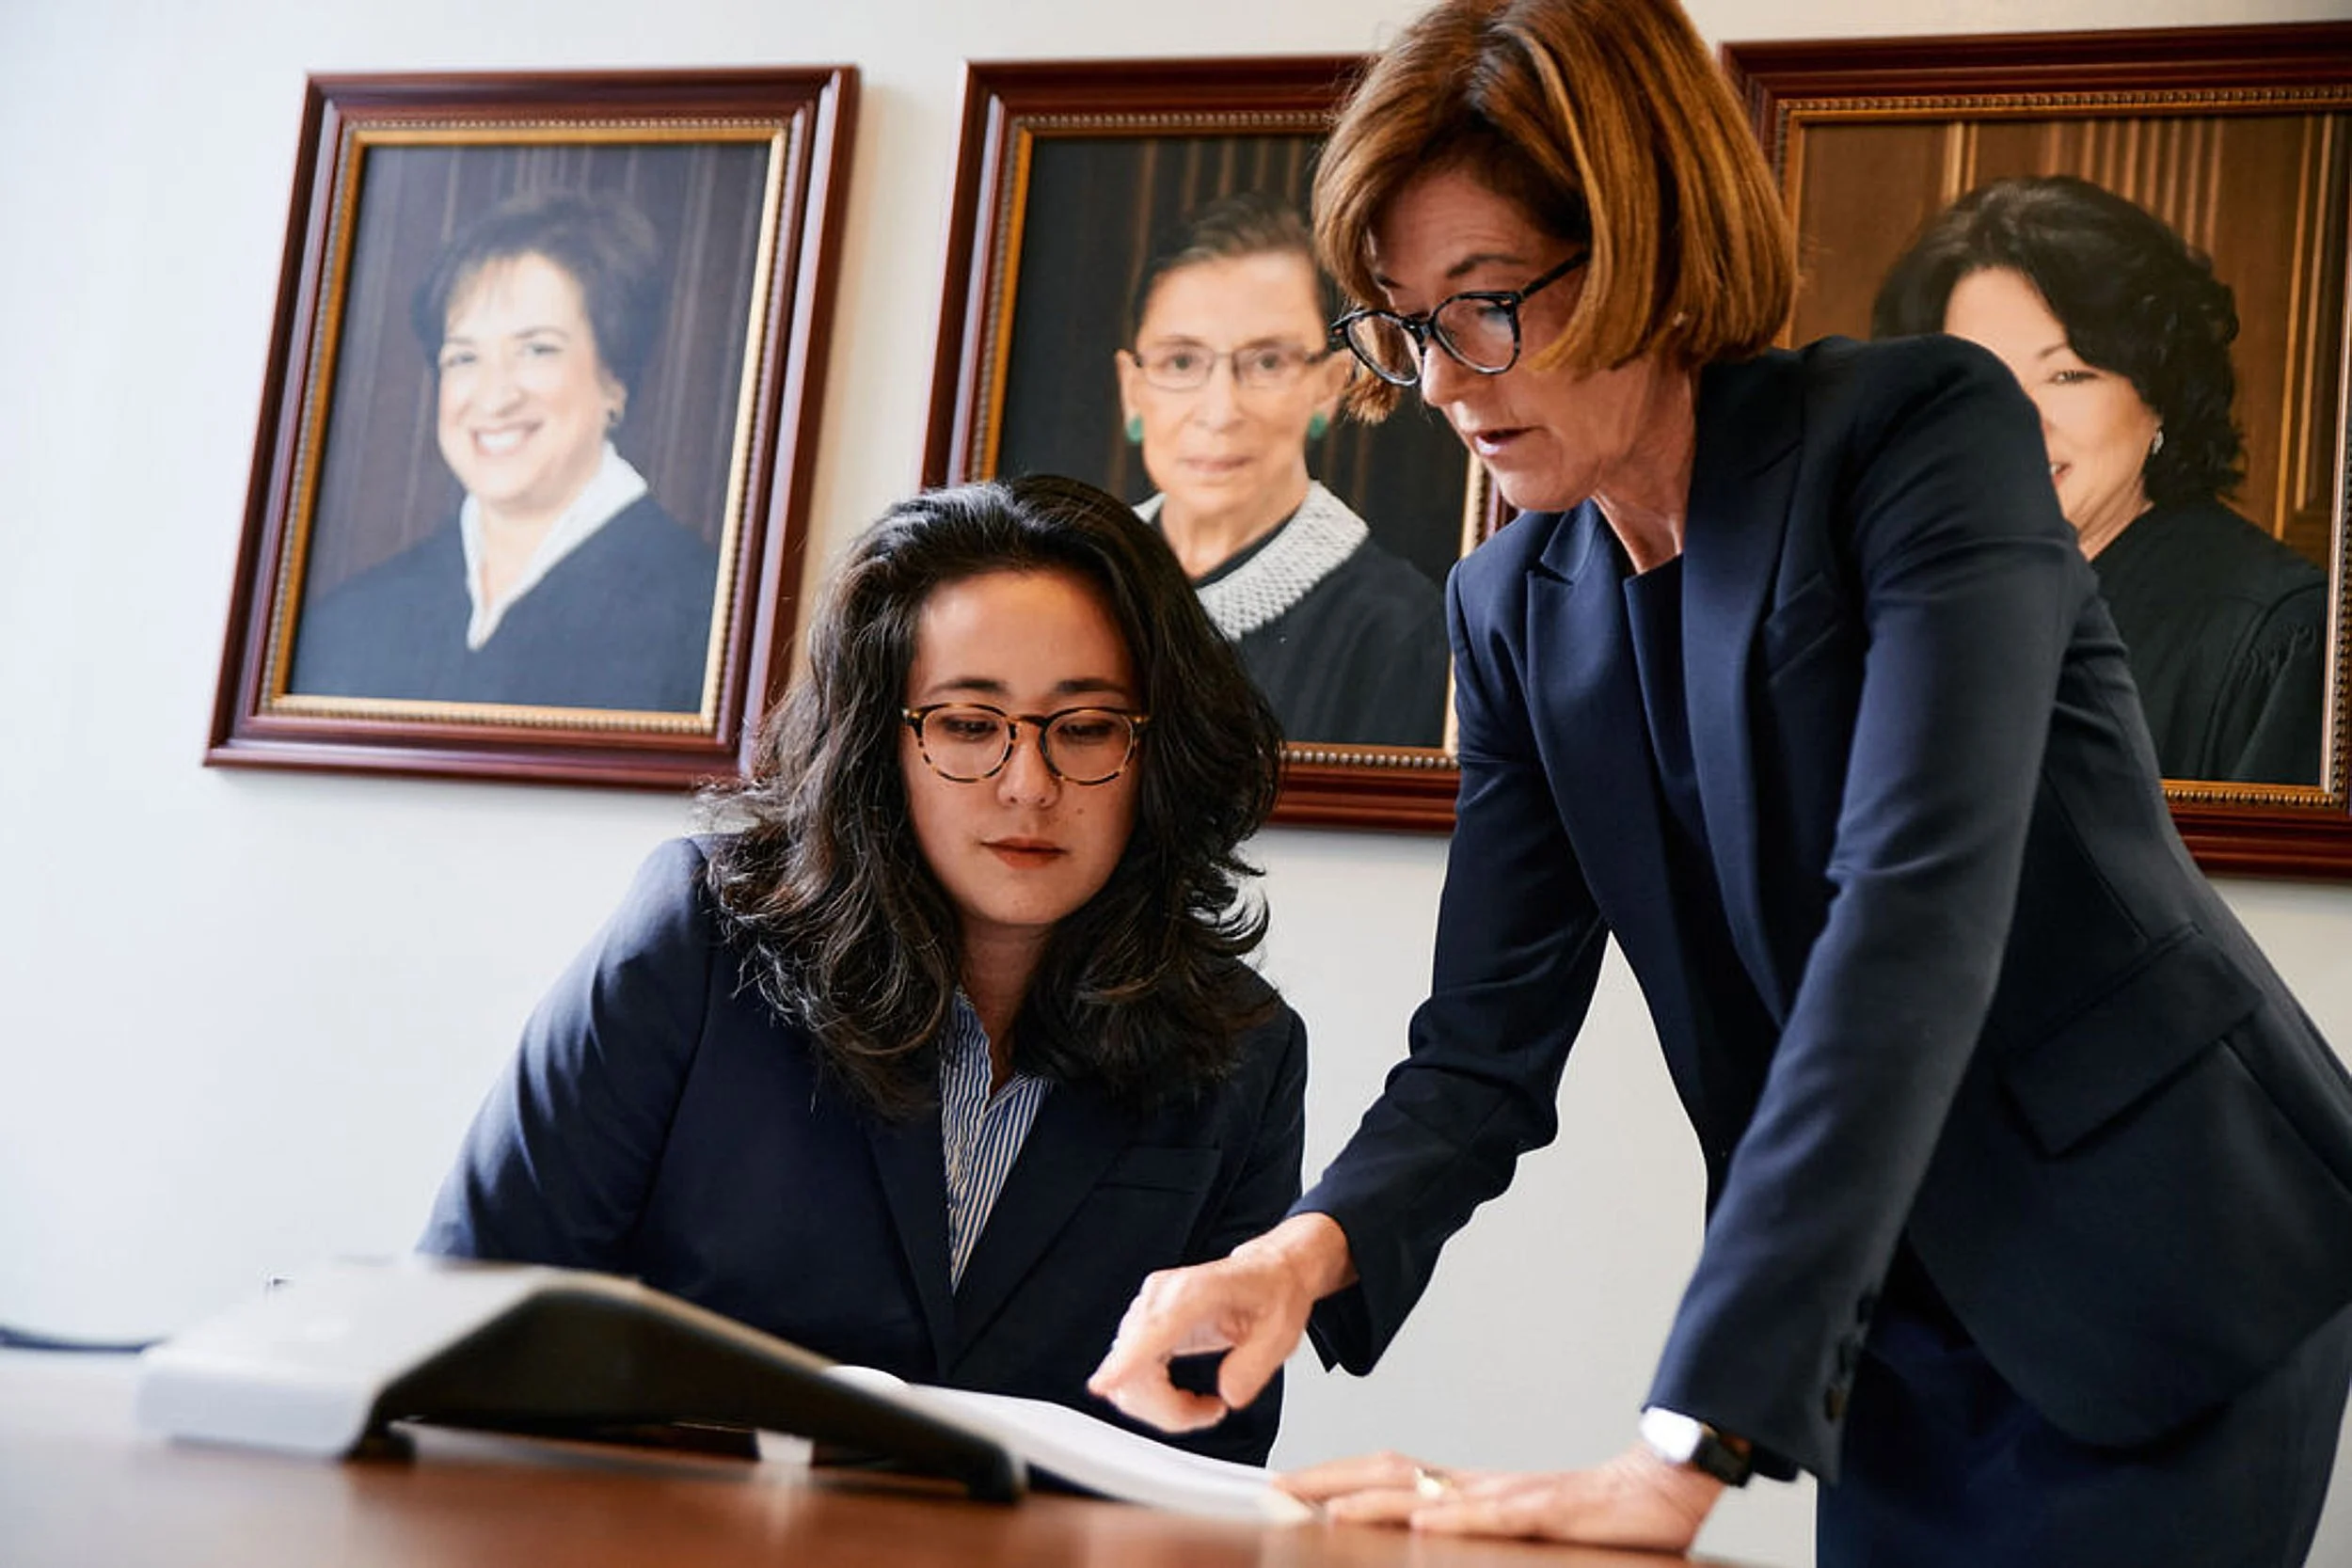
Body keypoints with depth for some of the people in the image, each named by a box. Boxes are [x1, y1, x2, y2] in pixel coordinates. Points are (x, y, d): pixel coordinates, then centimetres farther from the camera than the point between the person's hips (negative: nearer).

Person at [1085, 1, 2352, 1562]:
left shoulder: (1927, 424, -18)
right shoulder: (1516, 609, 1)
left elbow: (1914, 917, -31)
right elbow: (1490, 1039, -2)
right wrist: (1311, 1247, -25)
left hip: (2173, 1276, -5)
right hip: (1908, 1330, 5)